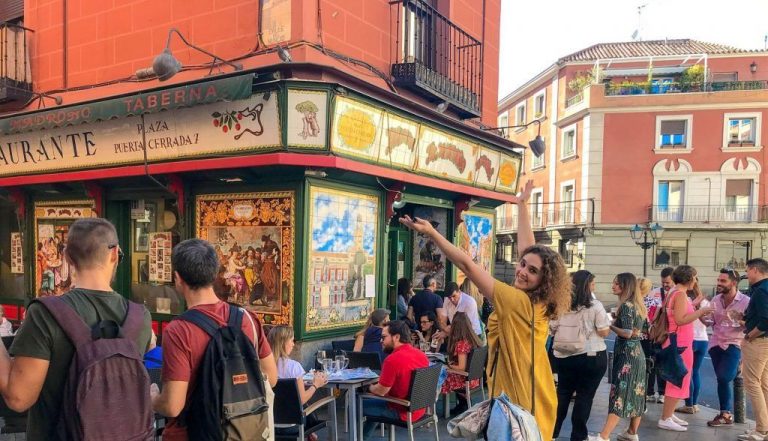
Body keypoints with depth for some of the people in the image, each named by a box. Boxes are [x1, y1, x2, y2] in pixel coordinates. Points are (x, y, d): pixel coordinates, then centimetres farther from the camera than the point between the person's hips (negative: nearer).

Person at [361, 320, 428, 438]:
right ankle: (364, 435, 40)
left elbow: (380, 391, -17)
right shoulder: (422, 355, 0)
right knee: (375, 402, 29)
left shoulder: (392, 360, -25)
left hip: (402, 412, -8)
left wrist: (369, 387, 5)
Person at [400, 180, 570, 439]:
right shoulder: (539, 303, 1)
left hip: (519, 402, -9)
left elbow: (467, 265, -22)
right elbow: (527, 249, 10)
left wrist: (430, 232, -19)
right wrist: (522, 205, 18)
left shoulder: (516, 301, -20)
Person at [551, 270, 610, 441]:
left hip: (564, 356, 4)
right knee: (585, 395, 7)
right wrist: (609, 324, 8)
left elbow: (552, 330, 5)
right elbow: (604, 332, -11)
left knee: (562, 393, 16)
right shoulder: (595, 306, -12)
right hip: (592, 357, -4)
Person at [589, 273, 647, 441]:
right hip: (637, 352, 9)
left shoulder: (626, 305, -15)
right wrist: (616, 322, 12)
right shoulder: (638, 304, 13)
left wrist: (610, 325, -10)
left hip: (627, 354, -9)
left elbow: (627, 333, -21)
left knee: (620, 394, -11)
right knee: (635, 393, 14)